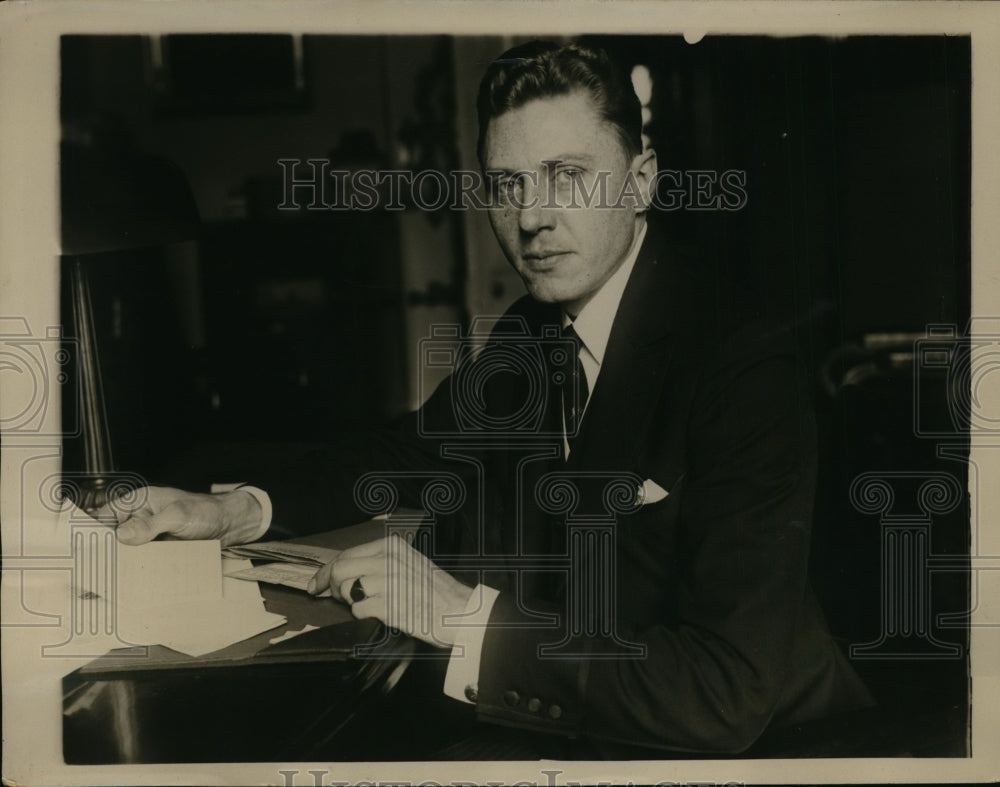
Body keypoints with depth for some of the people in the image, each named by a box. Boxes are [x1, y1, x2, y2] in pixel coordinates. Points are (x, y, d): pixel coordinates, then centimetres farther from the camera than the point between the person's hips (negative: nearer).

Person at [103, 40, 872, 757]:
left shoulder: (747, 367, -25)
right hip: (580, 710, 7)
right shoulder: (534, 331, 0)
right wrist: (241, 510, 0)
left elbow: (729, 695, -31)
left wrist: (464, 617, -27)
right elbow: (418, 446, 16)